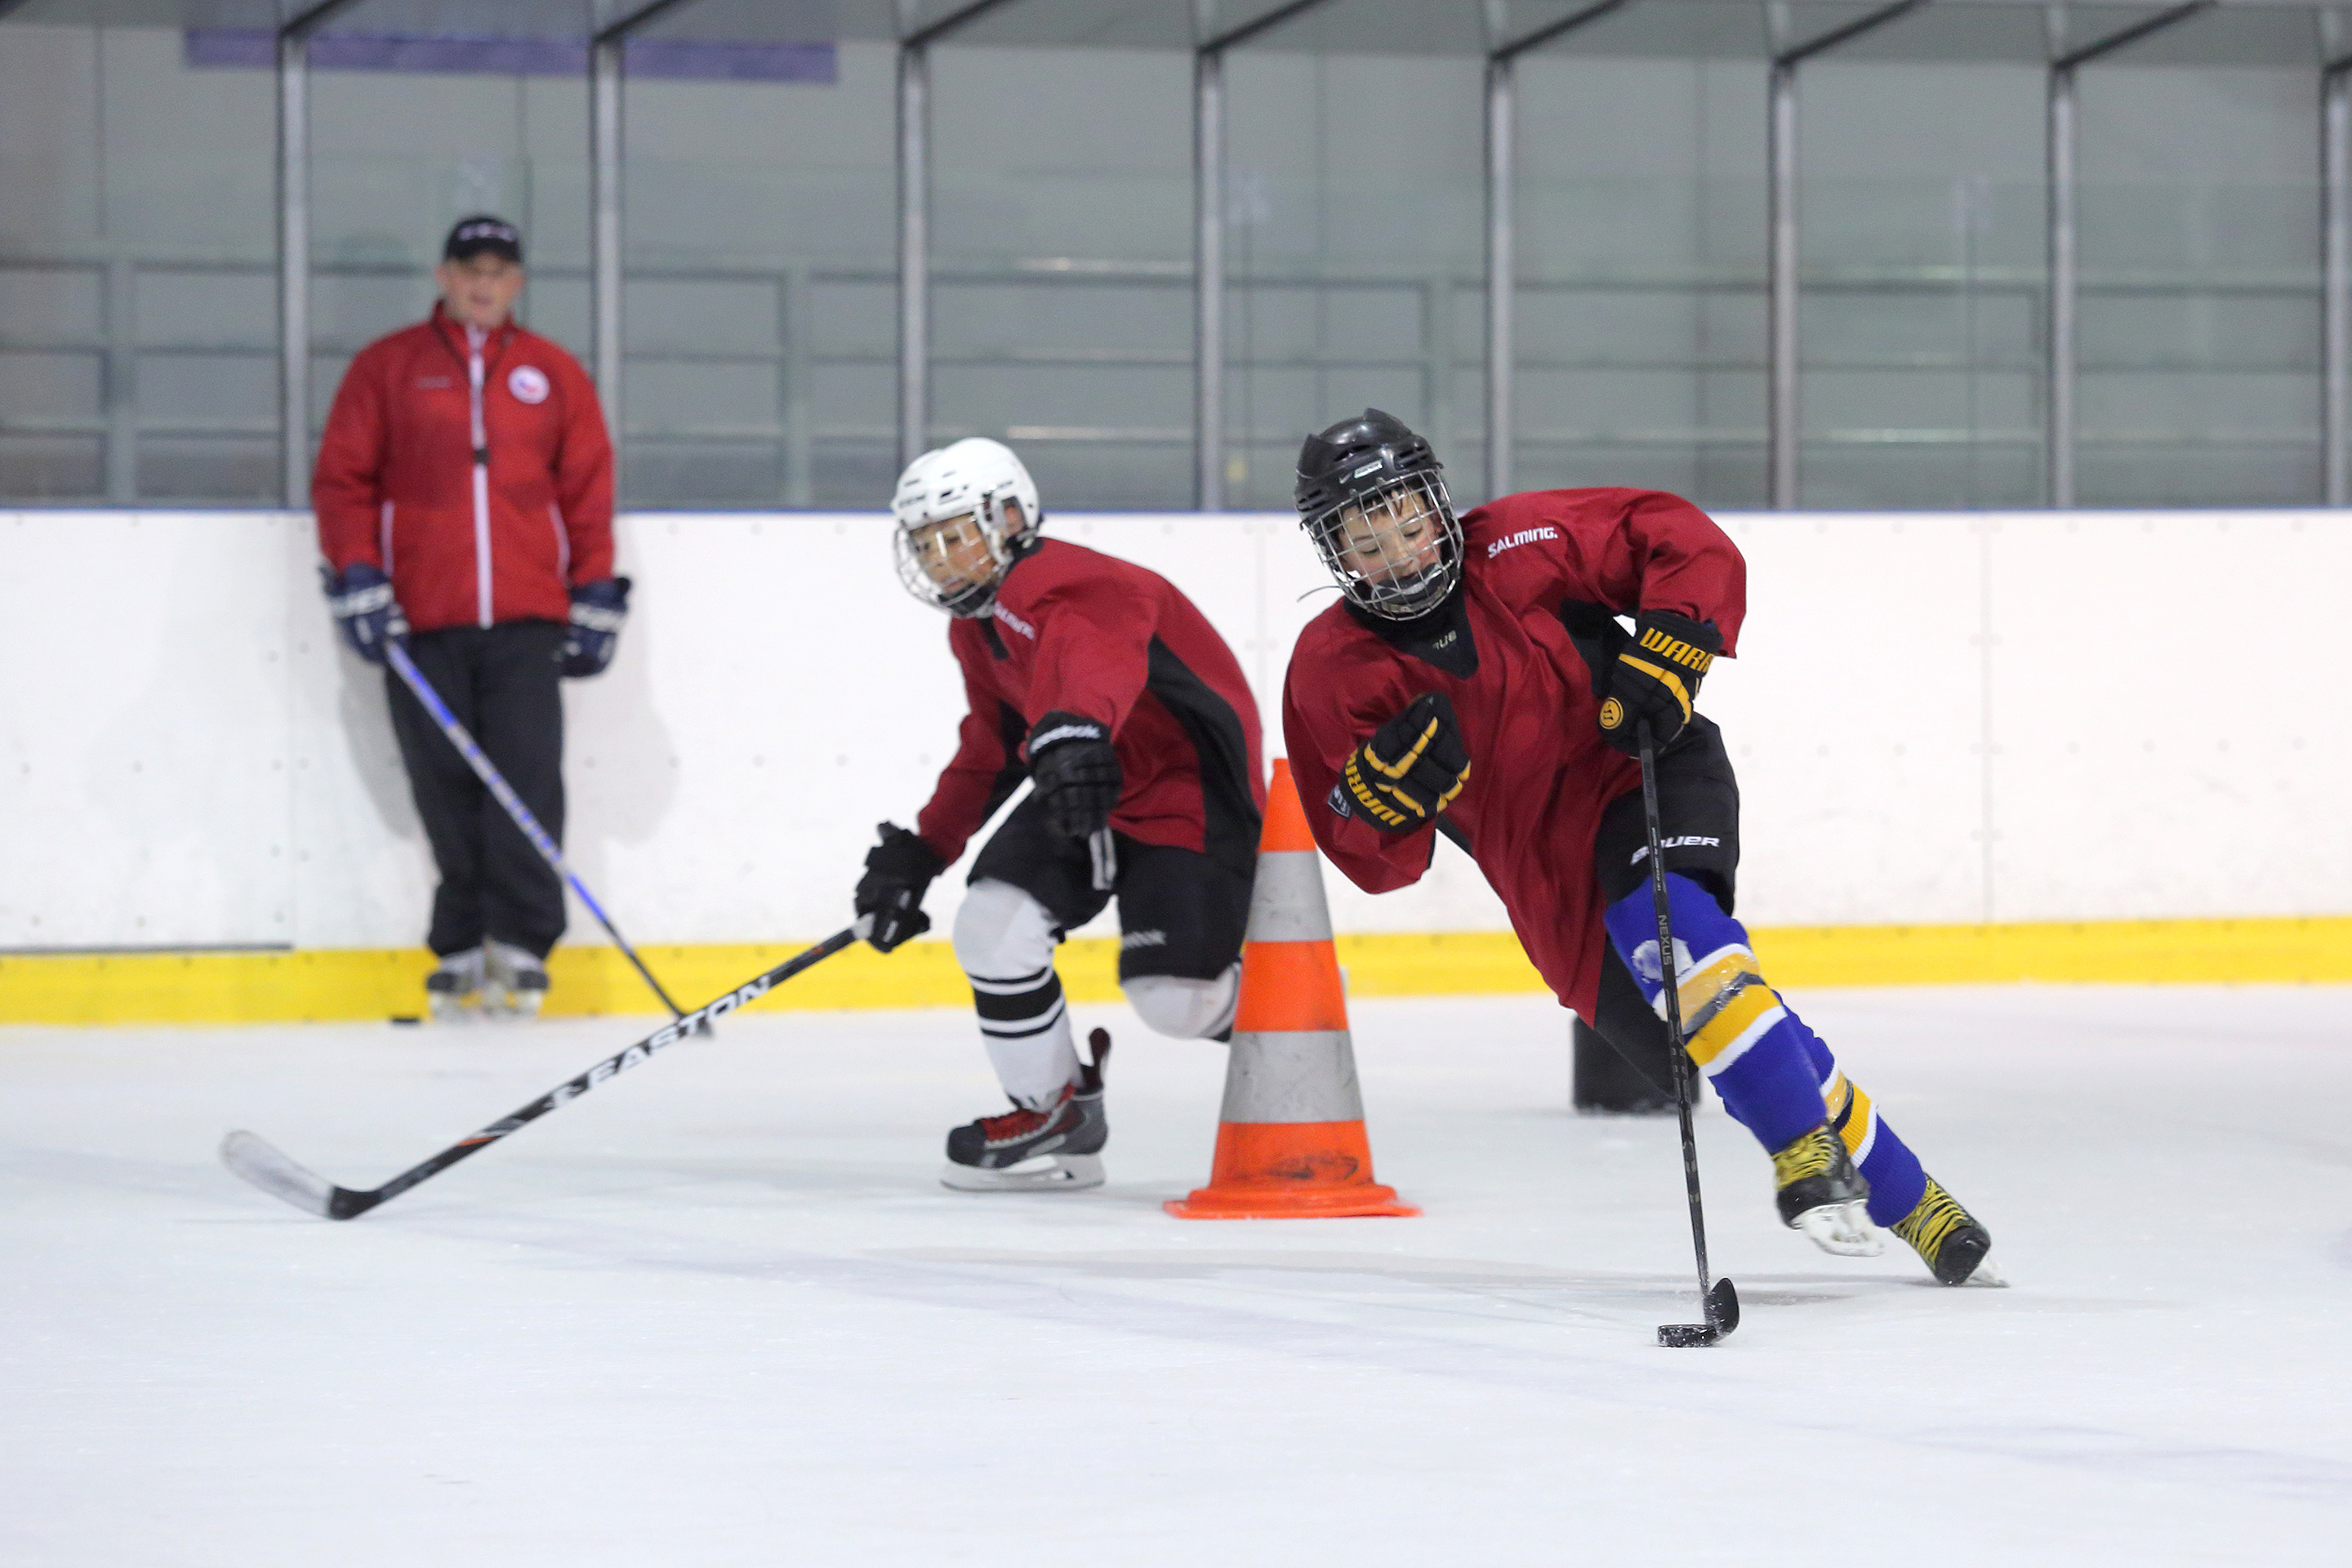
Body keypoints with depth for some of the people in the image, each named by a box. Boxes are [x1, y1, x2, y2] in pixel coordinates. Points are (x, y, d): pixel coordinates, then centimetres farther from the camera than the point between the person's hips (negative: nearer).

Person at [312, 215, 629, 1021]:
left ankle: (520, 942, -7)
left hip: (526, 621, 1)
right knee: (445, 789, -1)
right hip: (421, 621, -1)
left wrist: (595, 599, 8)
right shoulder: (385, 368, 9)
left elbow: (589, 491, 14)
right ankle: (462, 950, 5)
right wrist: (356, 582, -3)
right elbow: (343, 478, 7)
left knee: (528, 778, -10)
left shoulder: (555, 374, 13)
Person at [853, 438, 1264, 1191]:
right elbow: (990, 752, 19)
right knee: (993, 924, -12)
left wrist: (1074, 731, -73)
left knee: (1174, 999, -16)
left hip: (1194, 793, -9)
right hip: (1077, 790, 9)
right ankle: (1052, 1116, 3)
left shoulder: (1067, 588, -27)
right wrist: (917, 855, 15)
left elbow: (1093, 658, -51)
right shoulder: (977, 626, 7)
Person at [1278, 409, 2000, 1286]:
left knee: (1660, 916, -33)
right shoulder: (1332, 672, -4)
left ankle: (1809, 1150, -31)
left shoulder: (1516, 546, -8)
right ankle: (1904, 1198, 8)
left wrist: (1666, 657, -16)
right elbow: (1376, 862, -3)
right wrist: (1383, 784, -24)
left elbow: (1690, 546, -1)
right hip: (1552, 875, 3)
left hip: (1645, 774, -3)